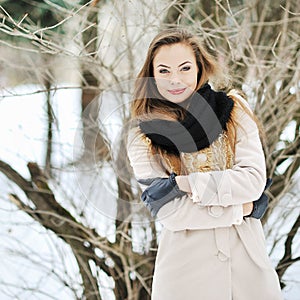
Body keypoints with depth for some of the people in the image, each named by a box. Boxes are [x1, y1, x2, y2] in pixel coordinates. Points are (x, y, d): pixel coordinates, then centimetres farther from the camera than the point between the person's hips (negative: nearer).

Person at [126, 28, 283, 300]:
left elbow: (254, 179, -8)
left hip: (247, 259, 2)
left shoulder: (234, 109, 2)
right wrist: (242, 208, -12)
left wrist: (183, 184, -14)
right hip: (185, 269, -1)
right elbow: (167, 212, -10)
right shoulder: (142, 137, -2)